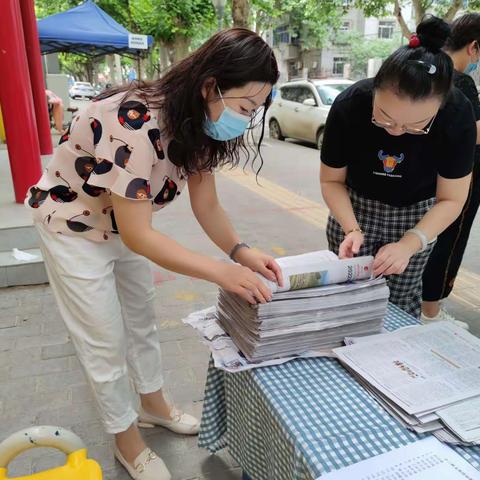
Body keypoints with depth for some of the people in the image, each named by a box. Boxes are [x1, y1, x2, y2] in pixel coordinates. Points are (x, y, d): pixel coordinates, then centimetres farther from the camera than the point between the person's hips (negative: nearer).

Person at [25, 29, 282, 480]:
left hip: (126, 225, 7)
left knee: (142, 321, 19)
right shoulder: (135, 124, -38)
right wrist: (222, 272, -38)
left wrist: (240, 251, -25)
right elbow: (137, 234, -35)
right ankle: (127, 442, 27)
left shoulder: (198, 122, -12)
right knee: (105, 342, 4)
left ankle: (153, 404, 43)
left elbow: (207, 206, -8)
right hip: (74, 227, -7)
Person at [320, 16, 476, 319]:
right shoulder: (348, 106, -26)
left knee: (402, 300, 3)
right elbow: (331, 180, -12)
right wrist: (352, 229, -28)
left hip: (415, 213, 1)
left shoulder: (457, 115, -25)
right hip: (355, 205, 0)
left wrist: (409, 244, -30)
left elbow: (451, 199, -16)